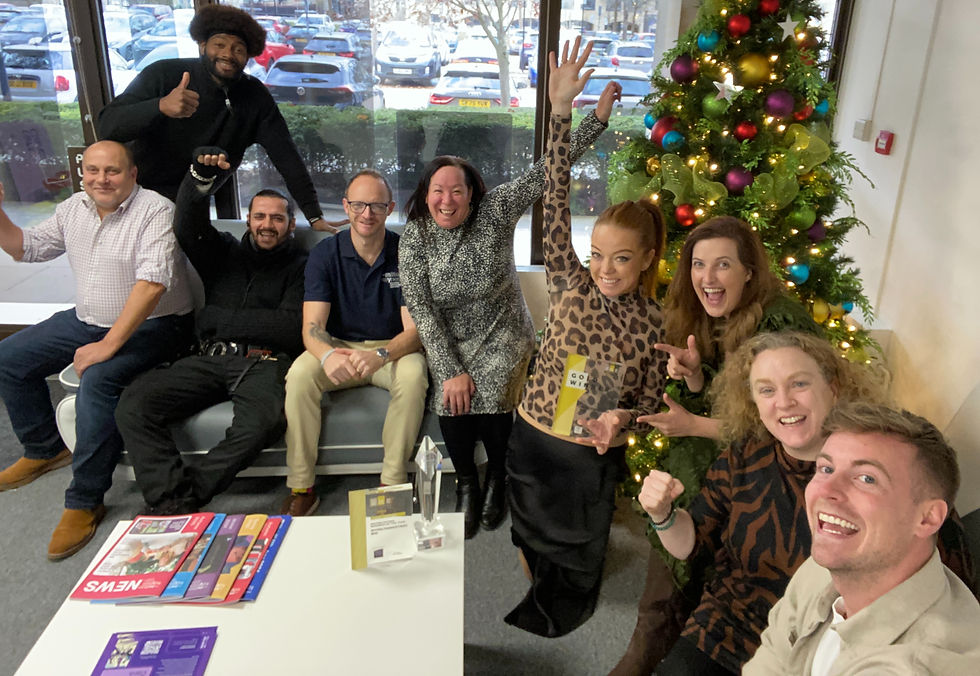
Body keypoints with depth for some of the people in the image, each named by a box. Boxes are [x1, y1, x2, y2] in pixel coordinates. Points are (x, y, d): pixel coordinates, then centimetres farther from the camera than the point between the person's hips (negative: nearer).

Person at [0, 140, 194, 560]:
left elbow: (152, 283, -28)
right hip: (87, 320, 8)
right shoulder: (73, 209, 7)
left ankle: (85, 502, -19)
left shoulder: (155, 211, -19)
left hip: (151, 325, -8)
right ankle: (45, 450, 25)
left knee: (98, 379, -32)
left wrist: (109, 345, -30)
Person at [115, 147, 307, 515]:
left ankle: (174, 498, -25)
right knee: (133, 404, -20)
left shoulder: (300, 265, 12)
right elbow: (188, 228, 4)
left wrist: (219, 318, 1)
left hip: (264, 362, -4)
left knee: (264, 420, -37)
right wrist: (202, 178, -14)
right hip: (209, 358, 4)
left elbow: (292, 328, -2)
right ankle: (173, 498, -28)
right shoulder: (225, 252, 24)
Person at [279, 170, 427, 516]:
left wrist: (381, 355, -38)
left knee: (413, 375, -34)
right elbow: (312, 327, -14)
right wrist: (327, 355, -40)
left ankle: (392, 483, -19)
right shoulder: (325, 253, -6)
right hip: (339, 346, 1)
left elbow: (414, 328, -16)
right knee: (299, 374, -28)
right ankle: (301, 487, -16)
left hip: (392, 348, -1)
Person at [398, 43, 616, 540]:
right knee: (452, 400, -23)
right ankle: (467, 483, 3)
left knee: (491, 395, -24)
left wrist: (597, 120, -24)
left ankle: (497, 478, 5)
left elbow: (545, 172, -17)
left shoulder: (495, 211, -11)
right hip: (447, 342, 1)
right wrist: (451, 371, -20)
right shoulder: (414, 238, -9)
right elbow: (421, 309, -13)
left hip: (502, 335, -1)